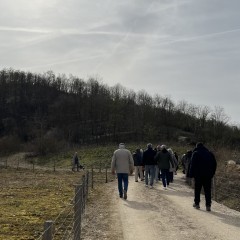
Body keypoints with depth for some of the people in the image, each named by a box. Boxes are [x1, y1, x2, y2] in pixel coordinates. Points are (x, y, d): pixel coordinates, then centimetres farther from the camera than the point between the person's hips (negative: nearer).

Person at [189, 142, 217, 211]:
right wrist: (212, 173, 15)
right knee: (207, 190, 3)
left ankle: (196, 203, 14)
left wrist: (191, 174, -6)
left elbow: (193, 165, -9)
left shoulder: (195, 153, -3)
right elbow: (214, 164, 11)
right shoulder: (210, 153, 10)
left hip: (198, 175, -3)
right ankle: (208, 205, -3)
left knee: (197, 190, 9)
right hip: (208, 175, 3)